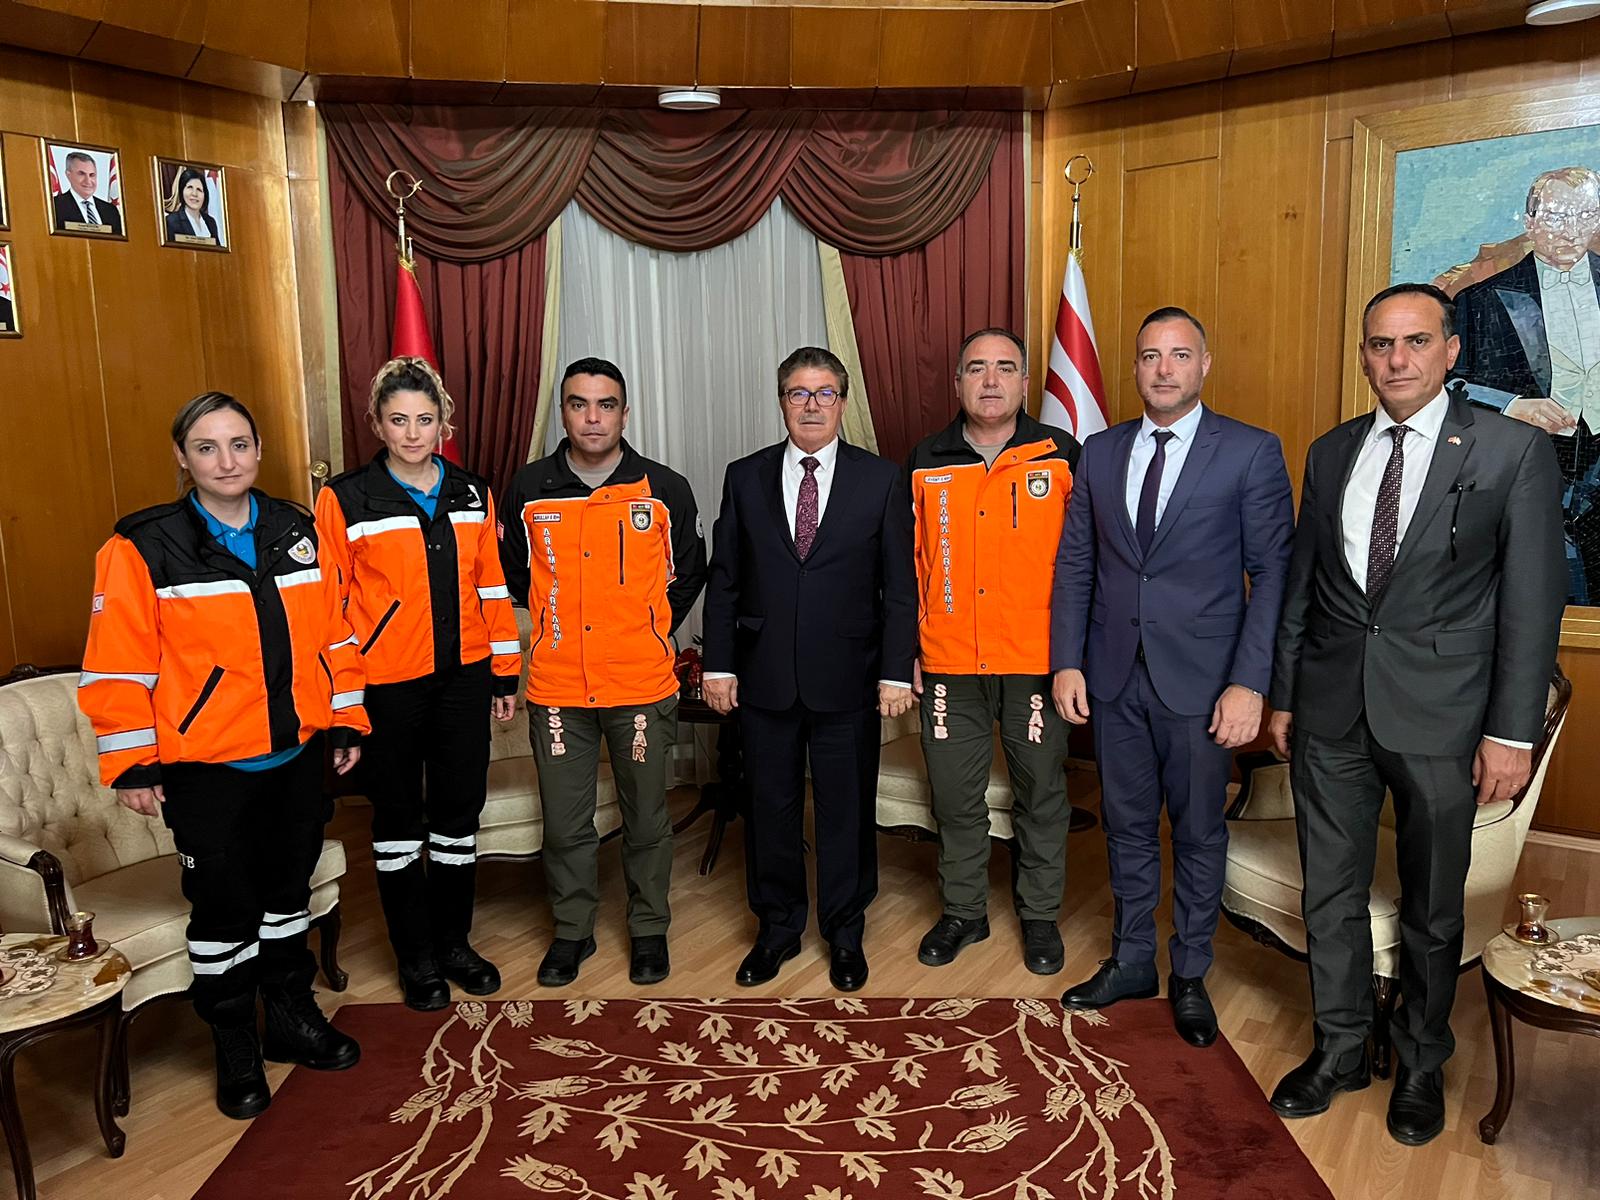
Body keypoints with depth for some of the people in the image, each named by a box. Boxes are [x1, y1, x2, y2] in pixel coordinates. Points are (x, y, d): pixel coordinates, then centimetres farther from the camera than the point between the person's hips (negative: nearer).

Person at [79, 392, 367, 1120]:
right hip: (204, 768, -4)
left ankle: (293, 1019, 37)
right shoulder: (144, 549, -10)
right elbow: (118, 666, -9)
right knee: (224, 908, 8)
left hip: (296, 757, 4)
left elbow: (333, 634, 9)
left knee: (288, 892, 18)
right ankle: (235, 1048, 28)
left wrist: (345, 721, 8)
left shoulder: (297, 533, 4)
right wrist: (131, 765, -9)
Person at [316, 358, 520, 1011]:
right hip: (387, 685, -3)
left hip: (463, 677, 3)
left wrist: (505, 673, 9)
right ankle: (416, 957, 25)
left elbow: (492, 586, 9)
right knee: (398, 820, 10)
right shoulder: (346, 499, -5)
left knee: (459, 812, 12)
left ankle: (454, 941, 30)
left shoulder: (472, 493, 6)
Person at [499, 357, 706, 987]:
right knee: (565, 823, 11)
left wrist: (644, 632, 10)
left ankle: (649, 930, 30)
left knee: (646, 818, 11)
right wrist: (559, 626, 12)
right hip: (556, 688, 1)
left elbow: (688, 575, 11)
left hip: (642, 685, -1)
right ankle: (572, 931, 31)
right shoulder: (529, 489, 1)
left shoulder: (665, 490, -3)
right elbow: (514, 575, 15)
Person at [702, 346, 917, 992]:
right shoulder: (745, 477, 5)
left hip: (847, 678, -1)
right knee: (771, 807, 12)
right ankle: (777, 929, 31)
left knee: (847, 809, 10)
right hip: (764, 677, 1)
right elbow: (723, 580, 6)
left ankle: (845, 933, 29)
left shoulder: (880, 479, 1)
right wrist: (719, 664, 0)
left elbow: (899, 586, -1)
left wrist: (896, 671, -6)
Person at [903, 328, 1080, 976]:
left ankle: (1041, 915, 29)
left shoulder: (1061, 455, -1)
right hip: (949, 665, 2)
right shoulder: (925, 462, 5)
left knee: (1041, 793, 11)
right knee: (955, 795, 11)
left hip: (1036, 661, -1)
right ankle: (963, 911, 30)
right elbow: (909, 561, 9)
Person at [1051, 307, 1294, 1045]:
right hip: (1114, 677, 3)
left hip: (1200, 679, -3)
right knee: (1127, 826, 15)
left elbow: (1272, 573, -8)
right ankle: (1131, 962, 32)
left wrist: (1249, 683, -14)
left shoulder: (1251, 453, -5)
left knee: (1198, 833, 10)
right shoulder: (1100, 453, 7)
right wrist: (1067, 662, -1)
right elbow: (1075, 564, 8)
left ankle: (1190, 976, 29)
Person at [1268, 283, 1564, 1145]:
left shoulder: (1512, 451, -6)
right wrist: (1283, 695, 10)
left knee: (1431, 906, 13)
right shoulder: (1331, 453, 6)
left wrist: (1512, 731, -10)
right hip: (1330, 711, 3)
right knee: (1330, 894, 12)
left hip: (1439, 714, -3)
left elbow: (1533, 601, -7)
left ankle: (1421, 1063, 35)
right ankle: (1341, 1050, 32)